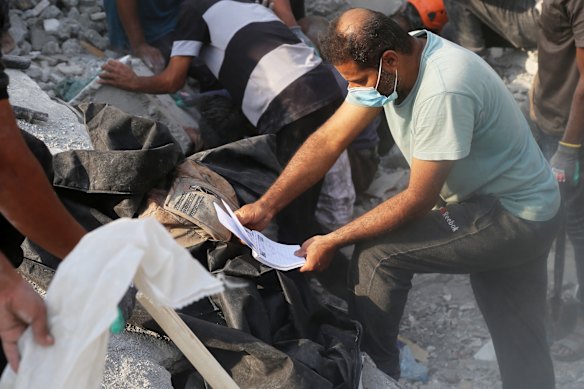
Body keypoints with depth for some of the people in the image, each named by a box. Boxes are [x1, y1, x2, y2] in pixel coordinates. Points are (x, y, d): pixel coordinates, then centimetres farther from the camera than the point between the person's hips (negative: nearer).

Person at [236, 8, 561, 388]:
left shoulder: (443, 92, -33)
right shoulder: (388, 62, -7)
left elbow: (419, 199, -26)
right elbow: (329, 141, -6)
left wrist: (333, 241, -21)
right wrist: (265, 206, -13)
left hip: (514, 218, -9)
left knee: (378, 252, -16)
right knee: (522, 346, 18)